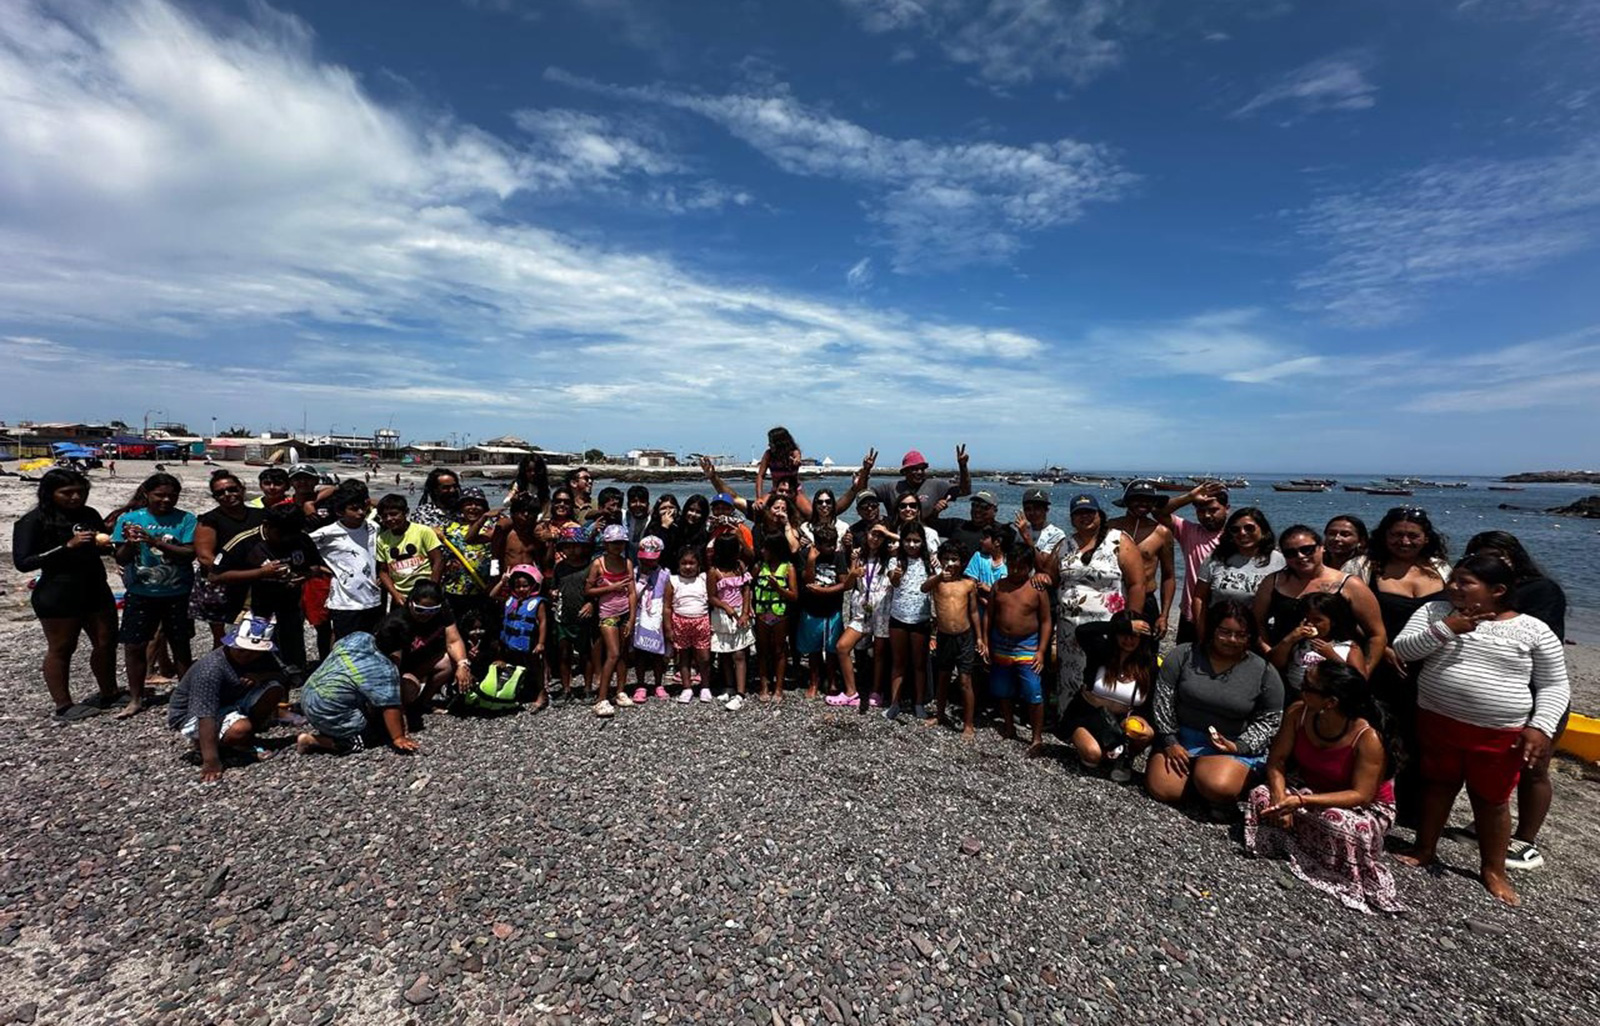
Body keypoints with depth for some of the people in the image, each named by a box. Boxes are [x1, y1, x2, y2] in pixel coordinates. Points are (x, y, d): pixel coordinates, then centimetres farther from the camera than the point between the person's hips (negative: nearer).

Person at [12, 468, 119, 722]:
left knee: (106, 642, 11)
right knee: (61, 649, 5)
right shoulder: (33, 521, -9)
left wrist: (107, 544, -3)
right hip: (58, 597, -5)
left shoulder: (90, 514, 5)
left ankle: (109, 694, 26)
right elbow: (23, 562, -14)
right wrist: (67, 546, -24)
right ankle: (63, 707, 15)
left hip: (96, 591, 5)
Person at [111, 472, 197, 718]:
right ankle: (135, 699, 21)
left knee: (181, 644, 9)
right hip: (140, 594, 2)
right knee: (134, 645, 6)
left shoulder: (186, 519, -5)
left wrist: (155, 542, -26)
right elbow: (121, 560, 0)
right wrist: (130, 543, -21)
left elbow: (189, 554, -14)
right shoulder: (129, 519, 0)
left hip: (178, 594, -2)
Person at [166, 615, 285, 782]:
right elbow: (206, 717, -36)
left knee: (274, 690, -14)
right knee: (241, 728, -34)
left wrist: (259, 676, -27)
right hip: (191, 715, -7)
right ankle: (201, 744, 0)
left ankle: (245, 742, 2)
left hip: (229, 704, 7)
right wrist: (211, 761, -39)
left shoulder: (257, 659, -10)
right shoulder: (211, 668, -32)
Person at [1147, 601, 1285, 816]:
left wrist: (1238, 746, -13)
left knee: (1217, 787, -32)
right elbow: (1163, 700, -3)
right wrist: (1169, 741, -10)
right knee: (1161, 790, -16)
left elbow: (1269, 721, 0)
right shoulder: (1183, 655, -5)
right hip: (1180, 738, 2)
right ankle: (1194, 773, 13)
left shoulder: (1265, 672, -5)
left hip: (1233, 747, -1)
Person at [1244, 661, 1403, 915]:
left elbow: (1361, 795, -27)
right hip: (1308, 788, 4)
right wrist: (1280, 797, -28)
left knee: (1337, 824, -36)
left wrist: (1302, 802, -37)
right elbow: (1277, 760, -10)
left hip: (1365, 808, -3)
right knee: (1262, 797, -23)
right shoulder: (1298, 713, -18)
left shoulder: (1368, 738, -30)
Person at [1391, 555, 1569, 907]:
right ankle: (1423, 851, 30)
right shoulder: (1435, 611, -1)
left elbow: (1554, 685, 3)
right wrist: (1445, 628, -17)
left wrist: (1541, 727, -9)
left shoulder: (1534, 630, -2)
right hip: (1437, 722, 1)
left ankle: (1493, 870, 31)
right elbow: (1401, 650, -6)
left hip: (1500, 734, -1)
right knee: (1437, 787, 15)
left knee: (1492, 800, 13)